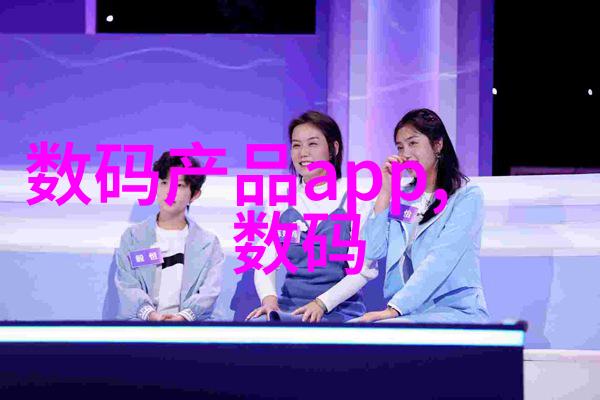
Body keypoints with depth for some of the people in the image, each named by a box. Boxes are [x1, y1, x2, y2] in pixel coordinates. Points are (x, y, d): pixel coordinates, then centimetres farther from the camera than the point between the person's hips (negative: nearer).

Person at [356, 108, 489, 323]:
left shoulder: (467, 196, -1)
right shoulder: (401, 197, 18)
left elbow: (440, 260, -14)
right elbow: (372, 251, 8)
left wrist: (393, 309, -24)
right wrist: (385, 192, 5)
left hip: (456, 311, -5)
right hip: (407, 313, 5)